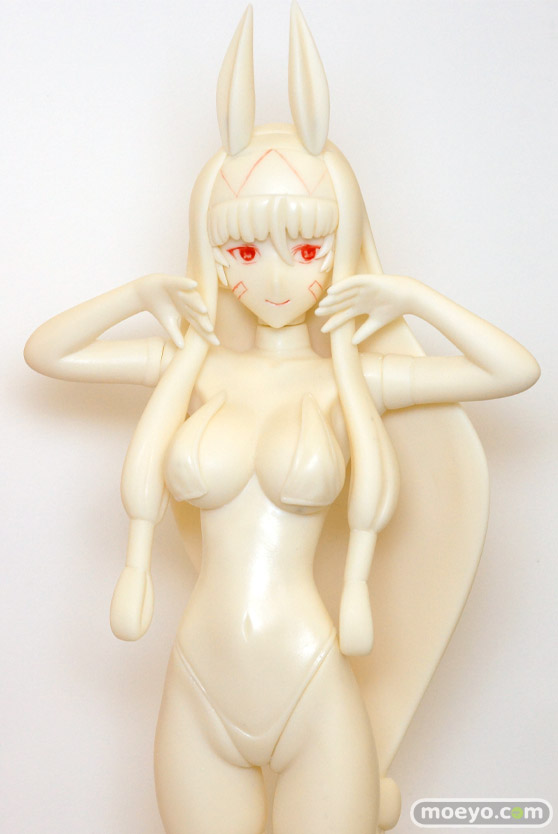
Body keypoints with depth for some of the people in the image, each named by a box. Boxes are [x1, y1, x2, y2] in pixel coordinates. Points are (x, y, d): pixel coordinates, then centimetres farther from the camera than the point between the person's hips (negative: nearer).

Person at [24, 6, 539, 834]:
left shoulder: (351, 378, -3)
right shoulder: (195, 364, 4)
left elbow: (518, 369, -8)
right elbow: (43, 352, 11)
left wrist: (414, 297, -8)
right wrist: (142, 293, 0)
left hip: (314, 696, -2)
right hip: (198, 695, 3)